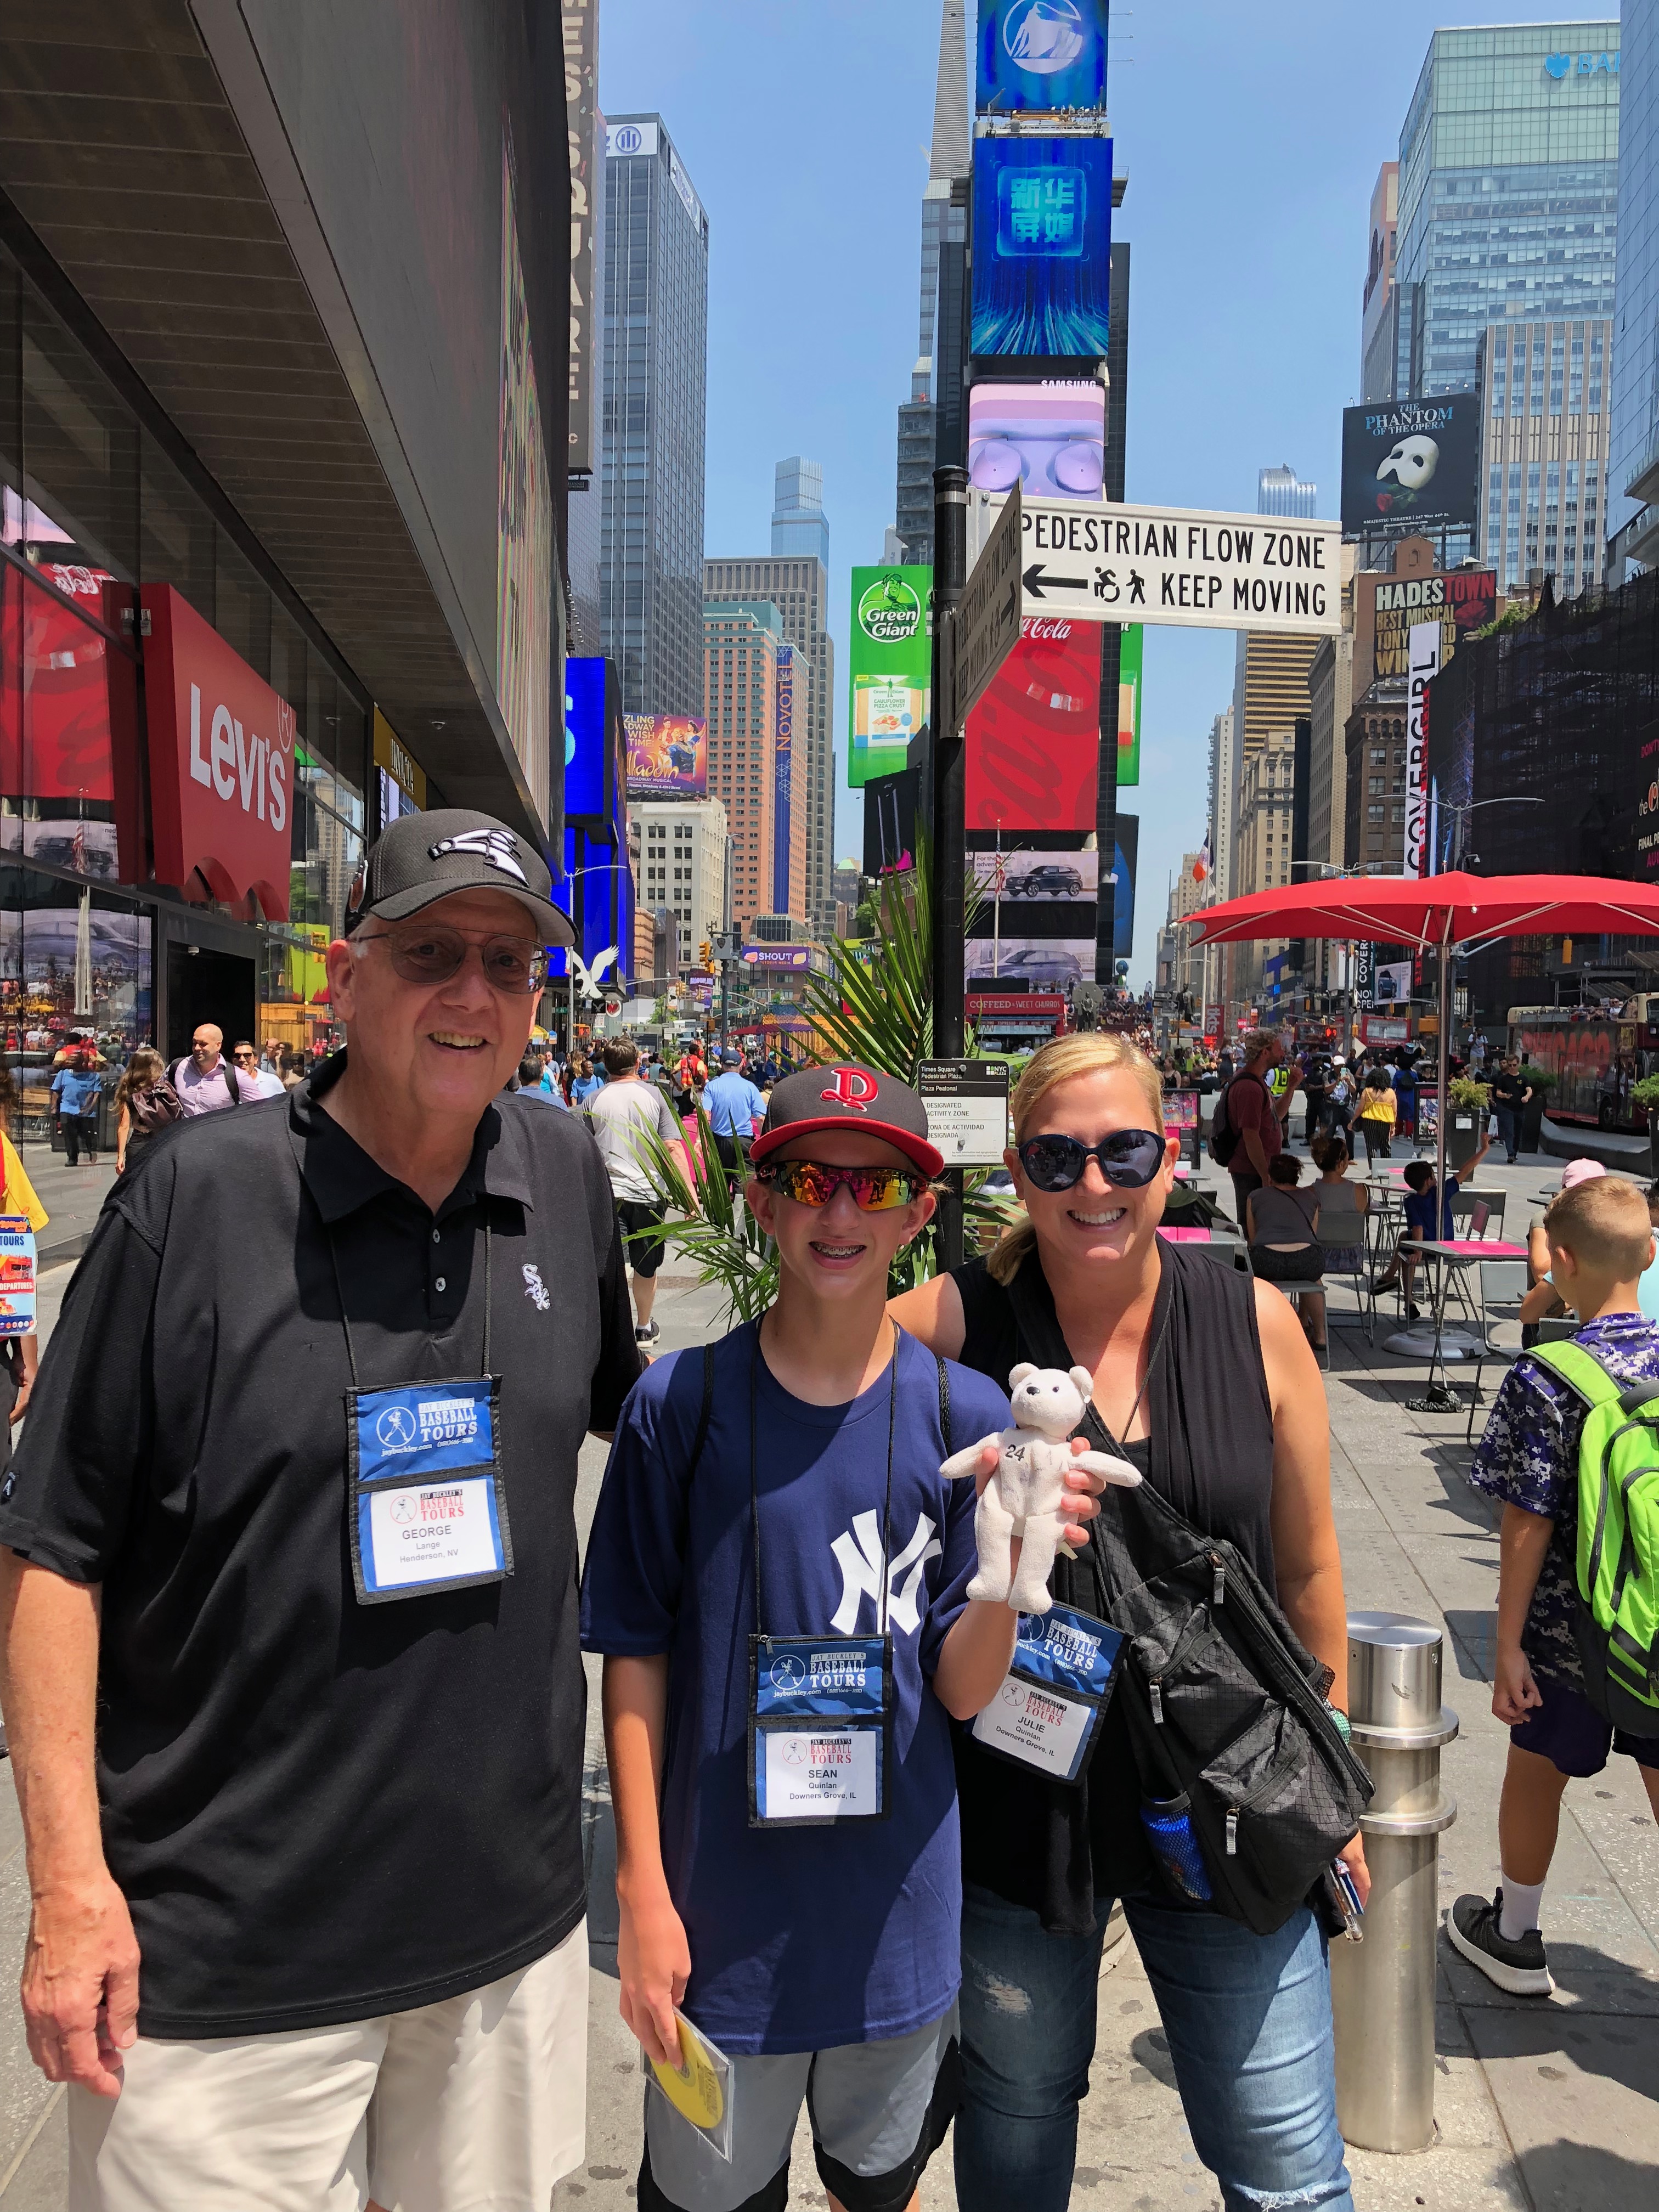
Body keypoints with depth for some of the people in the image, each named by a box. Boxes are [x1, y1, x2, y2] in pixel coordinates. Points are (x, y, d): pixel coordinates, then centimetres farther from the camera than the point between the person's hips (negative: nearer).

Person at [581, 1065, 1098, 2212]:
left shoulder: (965, 1414, -8)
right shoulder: (681, 1403, -11)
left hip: (900, 1912, 2)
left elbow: (962, 1690, -7)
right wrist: (642, 1888, -6)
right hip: (723, 1911, -1)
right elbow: (636, 1654, -4)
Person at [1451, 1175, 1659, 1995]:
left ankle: (1515, 1939, 36)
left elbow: (1529, 1526, -18)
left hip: (1570, 1623, -3)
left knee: (1536, 1769, 17)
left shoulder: (1543, 1380, -21)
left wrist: (1508, 1641, -10)